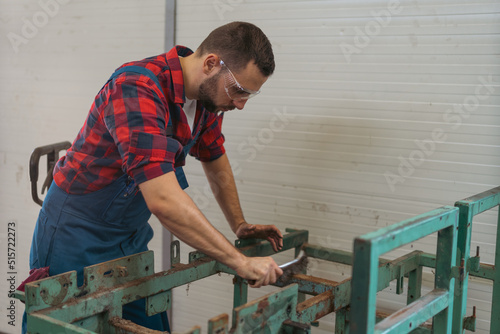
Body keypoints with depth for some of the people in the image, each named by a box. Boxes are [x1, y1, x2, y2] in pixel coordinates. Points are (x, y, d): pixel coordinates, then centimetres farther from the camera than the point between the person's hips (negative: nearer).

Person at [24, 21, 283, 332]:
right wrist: (240, 262, -35)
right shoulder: (137, 89, -32)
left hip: (132, 237, 7)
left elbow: (215, 162, 16)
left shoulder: (208, 93, -4)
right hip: (77, 237, -7)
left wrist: (240, 225, 9)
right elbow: (164, 200, -40)